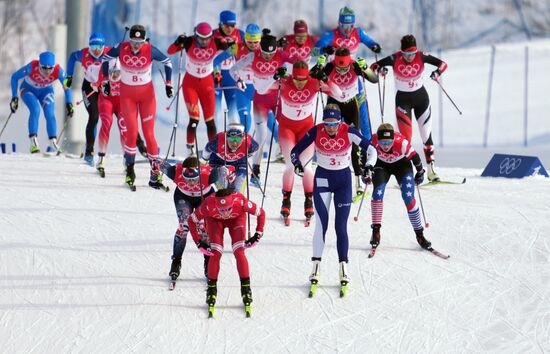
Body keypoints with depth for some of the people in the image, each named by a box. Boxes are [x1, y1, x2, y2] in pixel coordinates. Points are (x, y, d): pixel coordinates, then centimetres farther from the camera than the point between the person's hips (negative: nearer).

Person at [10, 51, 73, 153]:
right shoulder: (32, 67, -34)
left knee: (50, 114, -19)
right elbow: (14, 77, -20)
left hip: (46, 92, 2)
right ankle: (33, 142, -24)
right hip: (28, 90, -2)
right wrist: (14, 97, -21)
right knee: (35, 109, -27)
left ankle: (53, 142, -7)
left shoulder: (58, 71, -29)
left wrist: (69, 104, -22)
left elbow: (66, 86, -13)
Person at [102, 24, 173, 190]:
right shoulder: (121, 48, -14)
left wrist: (168, 84, -2)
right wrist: (106, 81, 4)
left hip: (147, 93, 0)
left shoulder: (150, 50, -16)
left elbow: (167, 62, -1)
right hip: (127, 94, 0)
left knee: (149, 133, -3)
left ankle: (155, 173, 3)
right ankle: (130, 169, 4)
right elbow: (105, 59, 4)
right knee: (132, 132, -10)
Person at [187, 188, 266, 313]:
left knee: (239, 252, -16)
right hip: (214, 220, 0)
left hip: (237, 219, 0)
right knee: (215, 253, -15)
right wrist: (199, 242, -22)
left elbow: (261, 213, -21)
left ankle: (246, 288, -3)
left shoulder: (241, 202, -40)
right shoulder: (209, 205, -40)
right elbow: (191, 220, -21)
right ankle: (211, 288, 1)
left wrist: (258, 235, -21)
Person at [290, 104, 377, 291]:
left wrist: (369, 165, -36)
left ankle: (343, 268, 6)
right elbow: (295, 151, -7)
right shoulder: (316, 131, -15)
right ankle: (316, 266, -1)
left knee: (341, 226, -2)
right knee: (321, 224, -8)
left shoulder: (349, 132, -17)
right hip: (322, 178, 0)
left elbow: (371, 150, -17)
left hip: (343, 179, 0)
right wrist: (297, 162, -28)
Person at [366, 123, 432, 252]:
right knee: (378, 192, -20)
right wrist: (366, 173, 3)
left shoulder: (401, 143, -38)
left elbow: (414, 157, -19)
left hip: (402, 165, -1)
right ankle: (376, 231, -13)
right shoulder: (372, 143, -33)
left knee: (408, 197, -12)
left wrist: (420, 173, -3)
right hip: (382, 165, 1)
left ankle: (419, 234, -2)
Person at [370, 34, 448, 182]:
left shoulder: (421, 56, -15)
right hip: (403, 99, -2)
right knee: (406, 138, -12)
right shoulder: (395, 59, -18)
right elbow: (374, 66, -11)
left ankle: (431, 170, 14)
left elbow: (443, 64, -10)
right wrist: (379, 70, -33)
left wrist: (437, 72, -31)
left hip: (421, 97, 2)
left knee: (426, 135, 4)